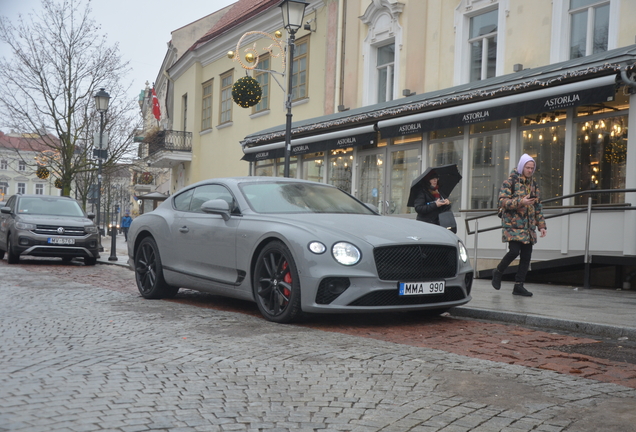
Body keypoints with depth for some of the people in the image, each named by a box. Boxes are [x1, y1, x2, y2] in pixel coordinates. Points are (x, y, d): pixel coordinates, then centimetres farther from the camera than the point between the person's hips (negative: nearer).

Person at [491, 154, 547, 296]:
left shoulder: (533, 184, 16)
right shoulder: (510, 182, -3)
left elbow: (538, 207, 19)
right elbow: (502, 201, -13)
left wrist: (541, 225, 12)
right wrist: (520, 202, -24)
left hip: (528, 226, 6)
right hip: (513, 224, -6)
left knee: (526, 255, 1)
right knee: (514, 251, -18)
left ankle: (519, 286, 9)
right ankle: (498, 272, 9)